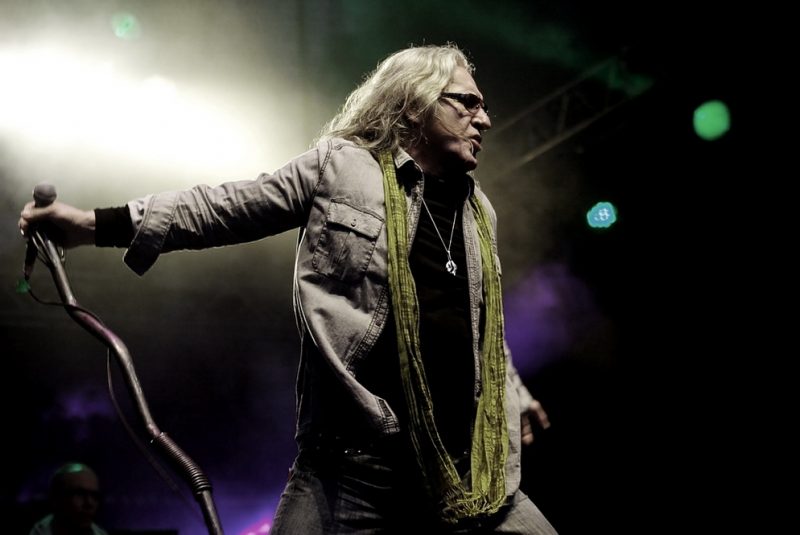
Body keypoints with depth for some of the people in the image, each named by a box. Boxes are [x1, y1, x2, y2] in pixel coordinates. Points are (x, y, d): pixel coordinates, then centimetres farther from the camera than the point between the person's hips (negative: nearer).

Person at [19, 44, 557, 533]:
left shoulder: (479, 210, 17)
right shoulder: (339, 166, 1)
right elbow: (233, 207, -1)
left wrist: (513, 393, 39)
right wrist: (102, 224, -7)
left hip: (467, 461, 5)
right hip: (355, 459, -5)